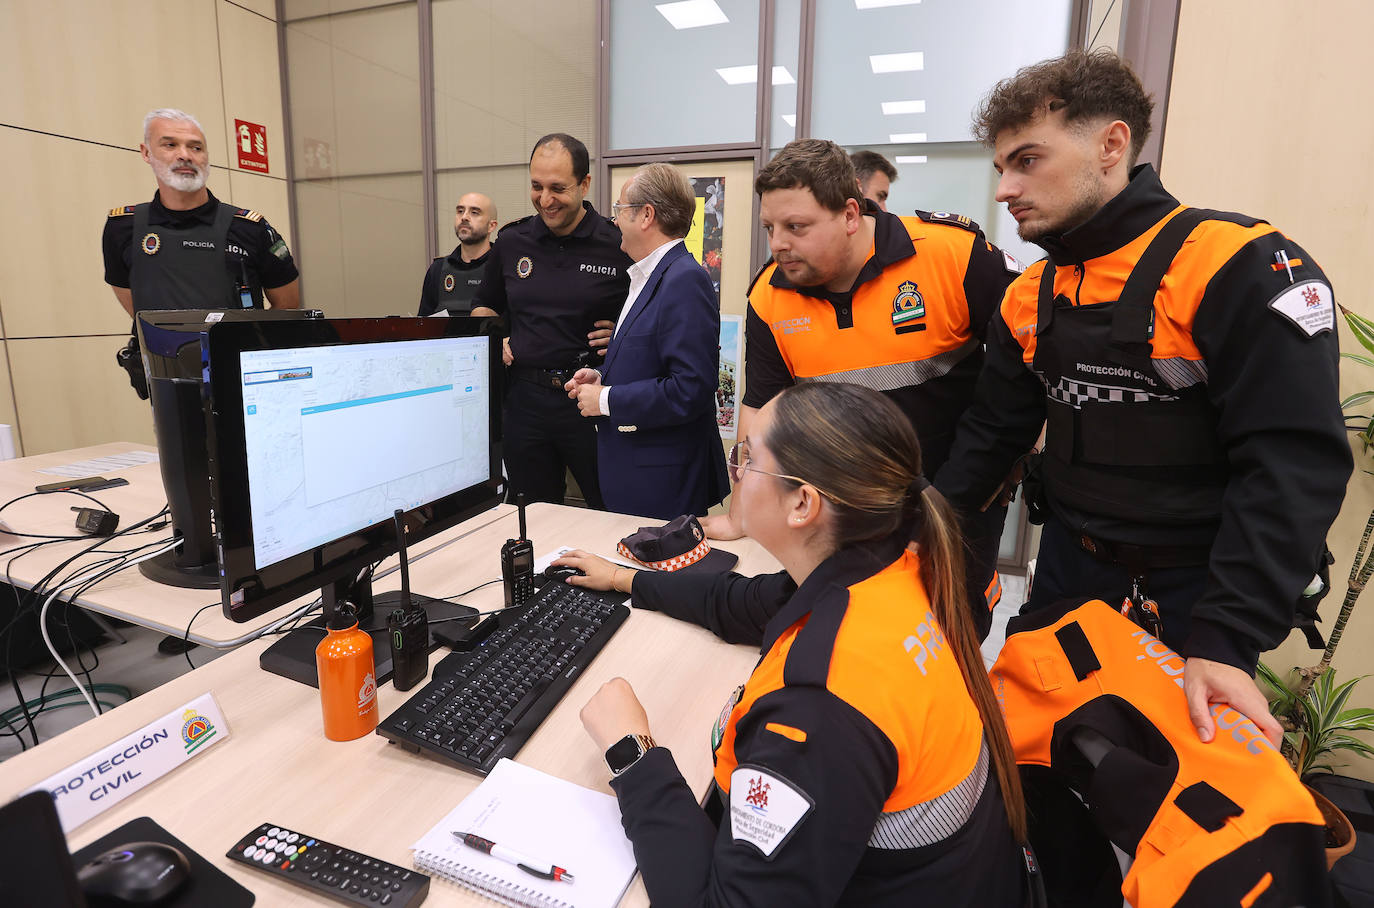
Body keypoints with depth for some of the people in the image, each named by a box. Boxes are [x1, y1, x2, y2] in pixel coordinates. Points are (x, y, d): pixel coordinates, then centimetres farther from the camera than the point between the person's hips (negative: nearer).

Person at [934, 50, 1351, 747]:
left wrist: (1226, 643, -26)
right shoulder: (1030, 297, 3)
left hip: (1192, 587, -5)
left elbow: (1294, 465, -21)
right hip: (1069, 569, 5)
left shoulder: (1238, 265, -17)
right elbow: (992, 435, 8)